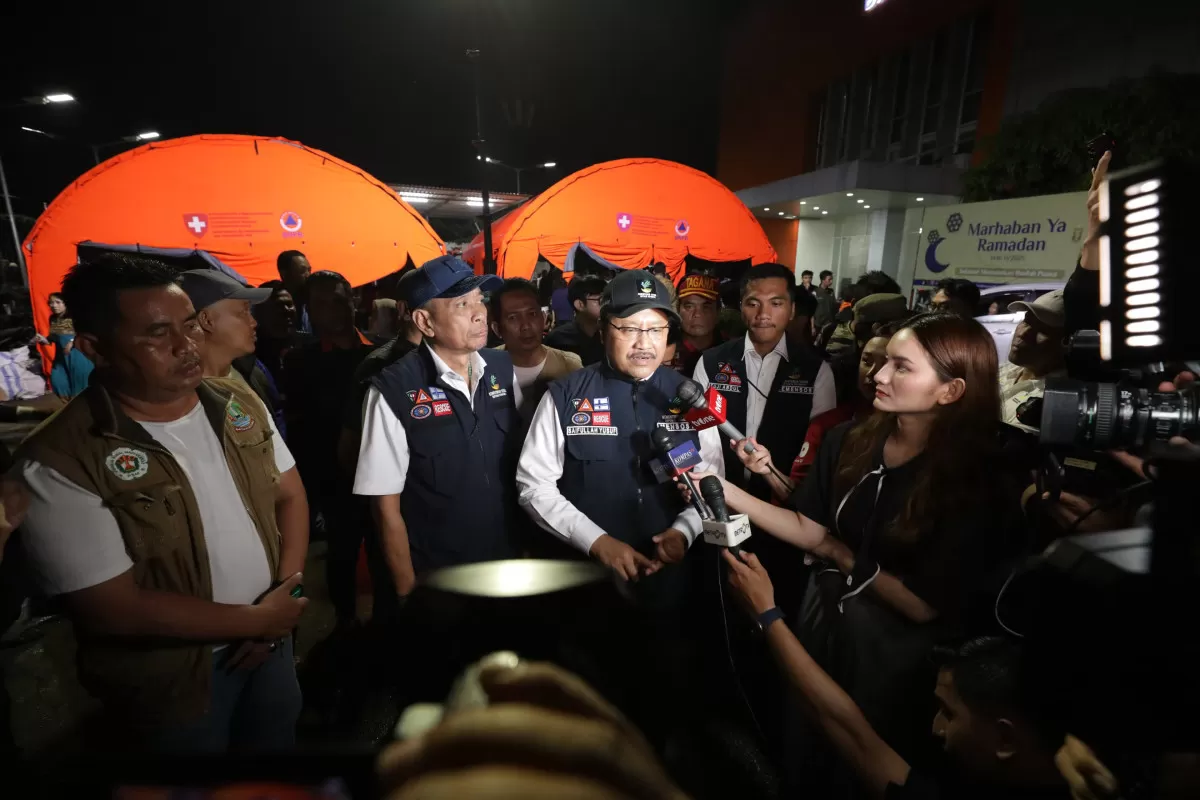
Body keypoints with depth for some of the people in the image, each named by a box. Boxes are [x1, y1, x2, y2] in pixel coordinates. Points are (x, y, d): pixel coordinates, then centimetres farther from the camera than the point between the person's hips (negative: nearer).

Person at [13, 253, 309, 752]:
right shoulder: (59, 461, -22)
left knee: (280, 740, 25)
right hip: (172, 678, -4)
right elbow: (113, 610, -22)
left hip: (271, 635, 5)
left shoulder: (238, 403, -4)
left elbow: (289, 495, 1)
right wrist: (254, 618, -17)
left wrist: (283, 594, -11)